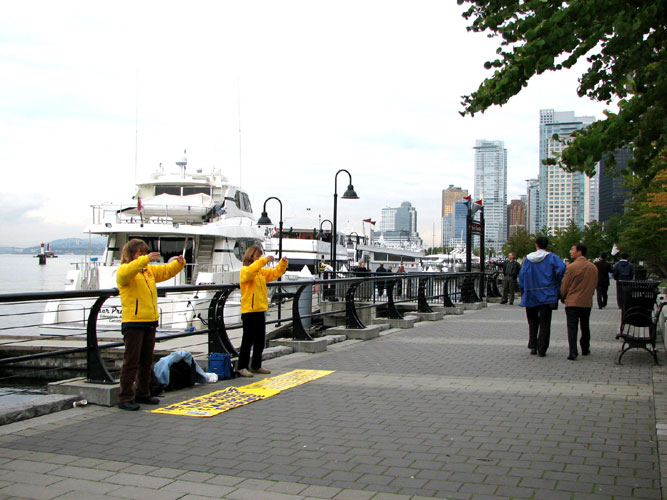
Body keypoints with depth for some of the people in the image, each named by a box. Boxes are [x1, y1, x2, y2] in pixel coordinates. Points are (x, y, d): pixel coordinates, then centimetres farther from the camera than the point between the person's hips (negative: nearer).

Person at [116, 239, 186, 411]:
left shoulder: (150, 270, 16)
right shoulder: (123, 270, -6)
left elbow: (167, 271, 20)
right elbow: (126, 272, -29)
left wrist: (179, 263, -1)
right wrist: (145, 260, -40)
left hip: (150, 321, 8)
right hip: (133, 322, -8)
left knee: (147, 361, 14)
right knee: (131, 361, -6)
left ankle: (143, 394, 24)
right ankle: (125, 398, -1)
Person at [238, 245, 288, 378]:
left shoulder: (262, 271, 14)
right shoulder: (244, 270, -8)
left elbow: (276, 273, 17)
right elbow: (250, 272, -31)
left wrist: (283, 263, 0)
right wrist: (264, 261, -35)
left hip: (261, 309, 8)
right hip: (248, 311, -8)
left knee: (260, 340, 13)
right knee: (248, 340, -4)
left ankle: (256, 366, 23)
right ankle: (242, 367, 4)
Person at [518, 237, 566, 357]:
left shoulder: (528, 259, 3)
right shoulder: (552, 258, -3)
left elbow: (522, 276, 0)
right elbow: (561, 269, -19)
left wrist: (523, 293, 9)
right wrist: (557, 286, -5)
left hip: (530, 296, 2)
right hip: (547, 295, -2)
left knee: (533, 322, 16)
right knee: (544, 323, 3)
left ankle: (533, 346, 12)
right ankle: (542, 349, 0)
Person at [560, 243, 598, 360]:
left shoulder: (572, 267, -14)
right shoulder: (593, 267, 2)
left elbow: (564, 285, -8)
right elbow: (595, 284, 10)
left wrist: (562, 298, 9)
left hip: (572, 302, -5)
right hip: (587, 302, 5)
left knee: (572, 327, -3)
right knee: (585, 326, 18)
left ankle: (573, 352, -11)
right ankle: (585, 349, 27)